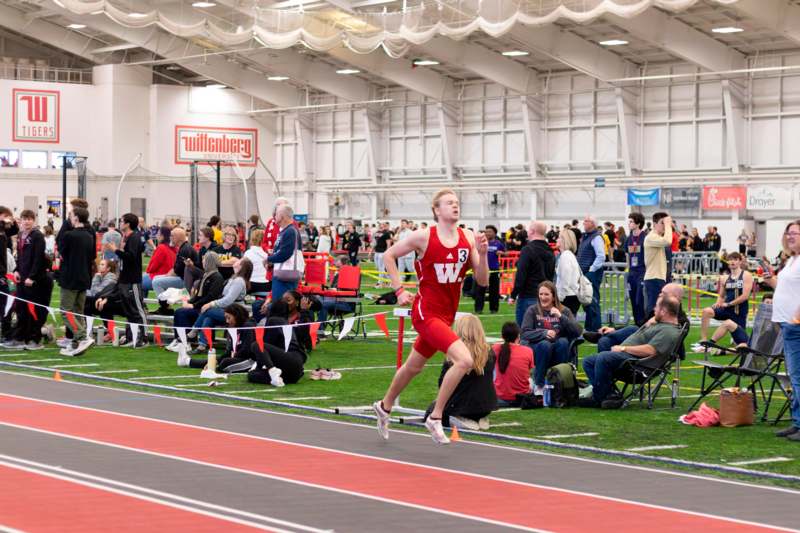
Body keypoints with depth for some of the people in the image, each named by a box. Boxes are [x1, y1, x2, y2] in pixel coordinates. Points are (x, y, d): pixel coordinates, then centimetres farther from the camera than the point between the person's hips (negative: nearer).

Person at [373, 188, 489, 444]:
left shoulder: (468, 238, -1)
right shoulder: (424, 236, -12)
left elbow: (483, 281, -2)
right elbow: (388, 255, 1)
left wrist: (482, 254, -18)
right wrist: (399, 290, -4)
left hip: (446, 314, 6)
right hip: (426, 312, -6)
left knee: (413, 367, 23)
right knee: (464, 359, -23)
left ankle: (384, 407, 47)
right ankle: (436, 417, -10)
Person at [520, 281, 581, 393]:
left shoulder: (564, 311, 10)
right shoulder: (532, 310, 6)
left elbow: (577, 331, -5)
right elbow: (524, 334, -7)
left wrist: (561, 317, -16)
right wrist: (544, 333, -21)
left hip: (559, 353, 1)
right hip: (537, 350, -1)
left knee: (563, 341, -30)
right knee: (545, 344, -34)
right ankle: (538, 384, -20)